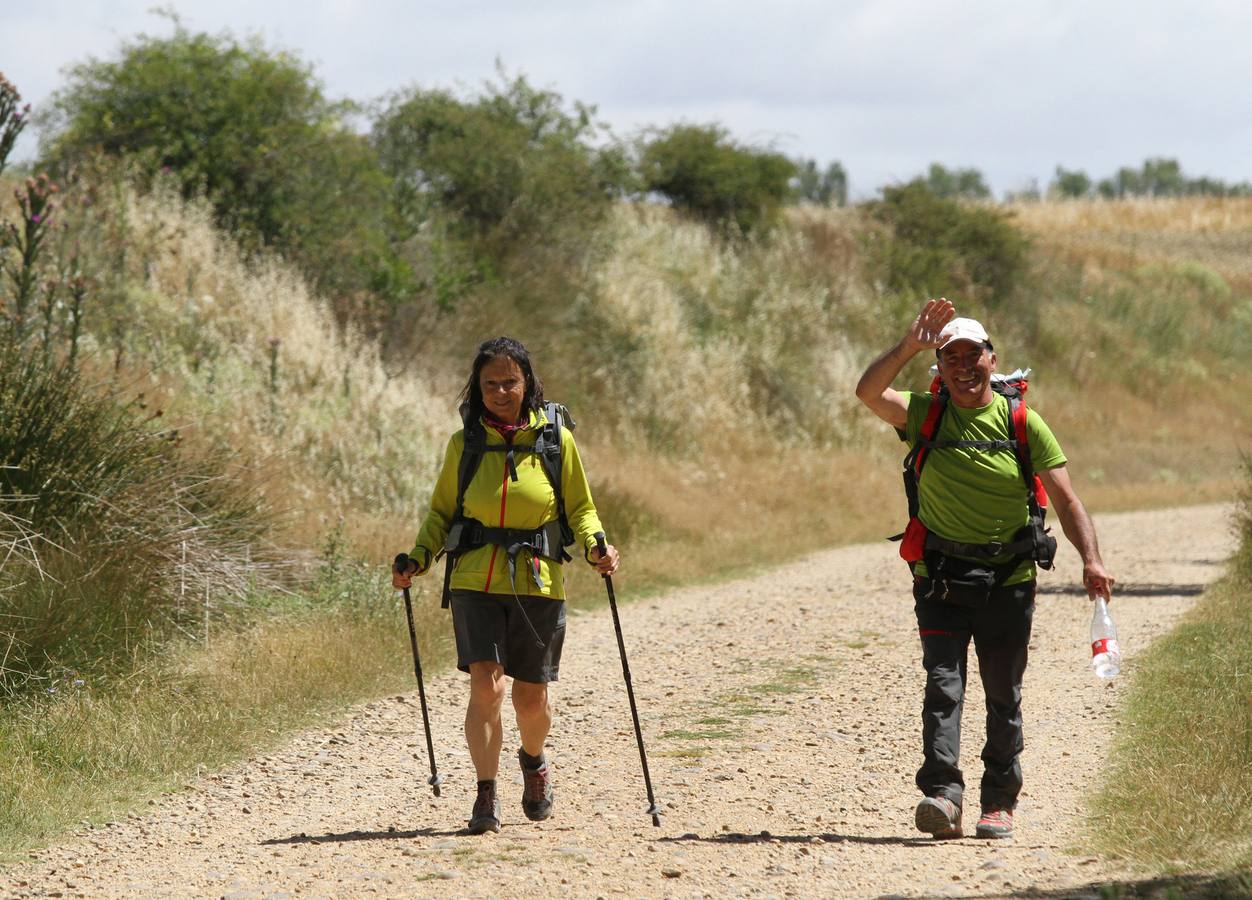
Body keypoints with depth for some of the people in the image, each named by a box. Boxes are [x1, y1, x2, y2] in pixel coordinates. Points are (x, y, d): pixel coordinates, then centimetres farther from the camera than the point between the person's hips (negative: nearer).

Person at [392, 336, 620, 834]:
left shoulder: (556, 439, 2)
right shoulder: (465, 443, 4)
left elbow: (580, 510, 9)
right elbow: (442, 511, 13)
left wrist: (595, 546, -11)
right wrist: (418, 559, -3)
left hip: (537, 583, 0)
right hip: (476, 582, 0)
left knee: (531, 697, 8)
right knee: (485, 684, -16)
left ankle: (533, 761, 40)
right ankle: (486, 796, -9)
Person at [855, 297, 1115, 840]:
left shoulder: (1023, 423, 1)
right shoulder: (924, 415, 2)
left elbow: (1065, 499, -2)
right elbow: (869, 393, -17)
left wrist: (1090, 559, -14)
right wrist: (909, 347, -26)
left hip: (1008, 581, 1)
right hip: (941, 577, 0)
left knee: (1003, 696, 7)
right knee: (942, 684, -14)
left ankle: (999, 801, 20)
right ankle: (942, 794, -22)